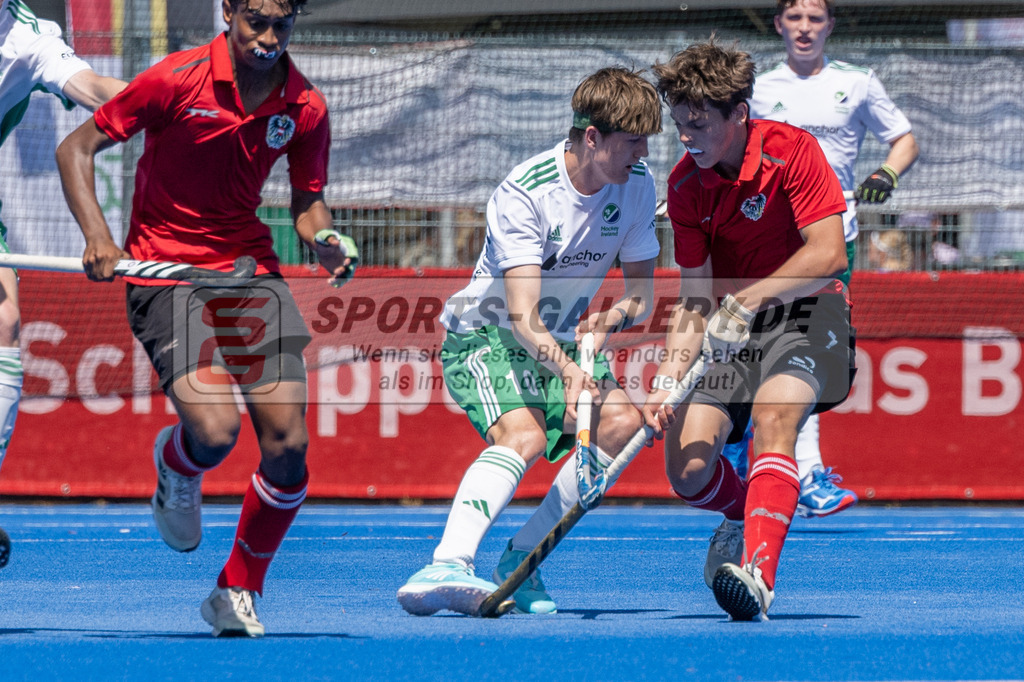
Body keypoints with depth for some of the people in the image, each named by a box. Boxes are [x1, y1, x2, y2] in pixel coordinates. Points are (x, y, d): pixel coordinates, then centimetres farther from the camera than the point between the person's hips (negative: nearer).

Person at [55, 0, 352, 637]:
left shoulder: (304, 106, -1)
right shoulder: (177, 80, -13)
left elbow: (309, 201, 12)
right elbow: (76, 149, -5)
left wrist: (326, 239, -11)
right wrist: (98, 236, -18)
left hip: (248, 267, 4)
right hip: (163, 270, -4)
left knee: (288, 446, -8)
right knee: (215, 432, -23)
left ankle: (238, 593, 15)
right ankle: (175, 463, 17)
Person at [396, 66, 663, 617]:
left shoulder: (637, 185, -6)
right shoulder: (524, 193, -24)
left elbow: (641, 293, 2)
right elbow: (522, 317, -31)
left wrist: (618, 315, -22)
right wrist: (567, 372, -48)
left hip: (563, 341, 6)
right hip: (485, 336, -6)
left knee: (622, 421, -21)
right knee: (523, 433, -33)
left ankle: (521, 558, -12)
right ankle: (447, 566, -50)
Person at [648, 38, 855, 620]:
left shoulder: (791, 152, -14)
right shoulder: (685, 184, -2)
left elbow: (829, 255, -21)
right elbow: (696, 299, 0)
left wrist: (750, 298, -32)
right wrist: (669, 378, -14)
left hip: (804, 312, -4)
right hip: (730, 332, 4)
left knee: (772, 415, -35)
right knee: (688, 469, -13)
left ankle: (758, 573, -44)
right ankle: (748, 511, 22)